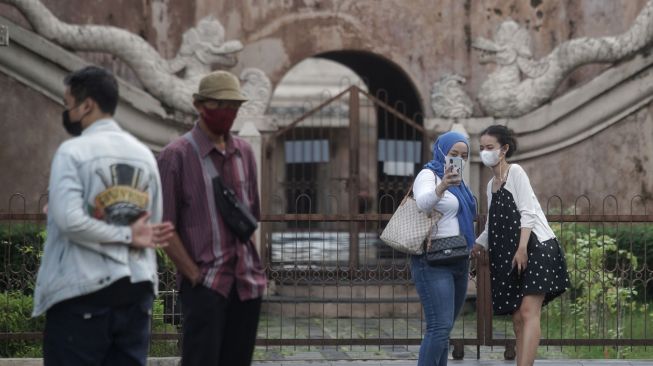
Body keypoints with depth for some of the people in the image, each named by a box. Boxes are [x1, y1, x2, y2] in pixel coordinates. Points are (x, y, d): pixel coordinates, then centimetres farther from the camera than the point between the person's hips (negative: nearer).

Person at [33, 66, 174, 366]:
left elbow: (69, 220, -19)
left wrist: (127, 236, -12)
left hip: (83, 290, -6)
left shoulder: (74, 151, -8)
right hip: (136, 287, 6)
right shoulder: (144, 154, 13)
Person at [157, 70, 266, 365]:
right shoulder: (177, 155, -5)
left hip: (247, 282, 6)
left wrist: (251, 263, 11)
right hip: (205, 284, -6)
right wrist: (195, 275, -10)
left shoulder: (244, 152, 13)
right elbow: (165, 227, -6)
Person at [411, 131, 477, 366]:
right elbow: (423, 203, -30)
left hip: (457, 261, 9)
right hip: (433, 261, -9)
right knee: (440, 328, -18)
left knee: (443, 329, 6)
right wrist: (442, 186, -49)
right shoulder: (428, 175, -7)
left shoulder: (457, 182, 19)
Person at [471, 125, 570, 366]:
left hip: (535, 248, -8)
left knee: (528, 312, -18)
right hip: (509, 255, 8)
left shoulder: (515, 173, -2)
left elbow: (527, 213, -11)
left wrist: (522, 248, -20)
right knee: (517, 319, 3)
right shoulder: (492, 185, 20)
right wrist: (476, 246, 13)